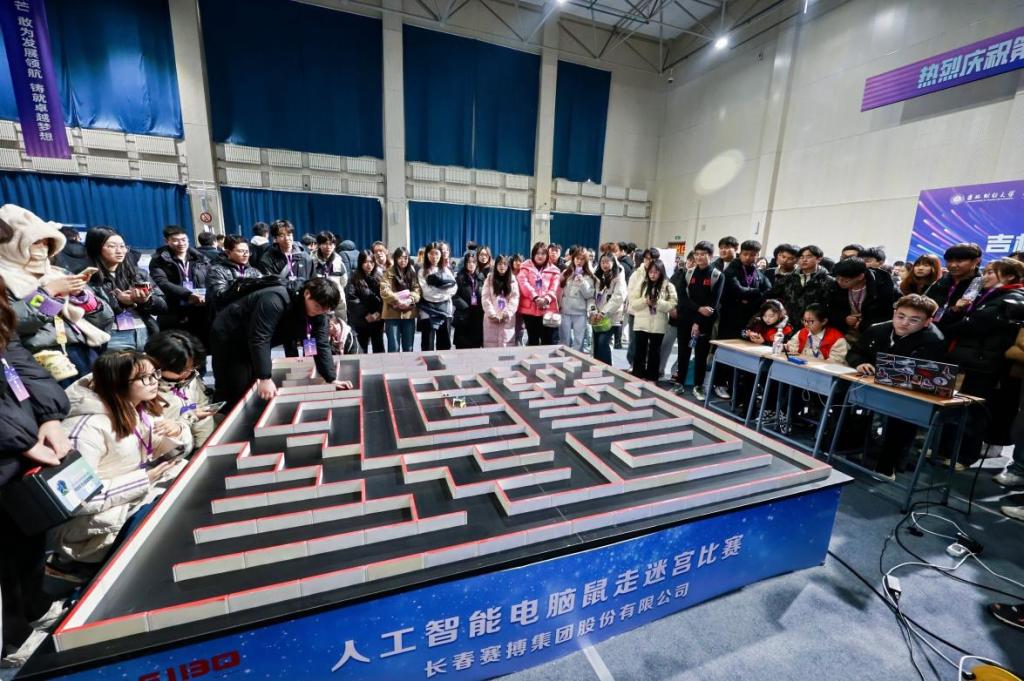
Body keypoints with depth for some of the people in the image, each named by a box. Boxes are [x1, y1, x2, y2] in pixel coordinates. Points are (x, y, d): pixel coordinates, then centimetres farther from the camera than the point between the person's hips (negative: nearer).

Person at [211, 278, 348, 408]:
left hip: (250, 344, 7)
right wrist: (265, 378, -38)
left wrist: (332, 379, -16)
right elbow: (259, 339, -37)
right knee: (232, 393, -6)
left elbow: (322, 345, -11)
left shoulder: (318, 314, -14)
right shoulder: (276, 301, -37)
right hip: (227, 337, -7)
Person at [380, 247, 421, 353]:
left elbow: (417, 290, 2)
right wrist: (398, 301, -23)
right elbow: (384, 291, -13)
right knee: (394, 348, 0)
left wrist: (409, 300, -16)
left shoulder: (412, 273, 12)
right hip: (392, 314, -4)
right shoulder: (389, 273, -1)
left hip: (409, 314, 4)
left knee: (408, 348, 11)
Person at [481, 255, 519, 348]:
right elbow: (485, 298, -2)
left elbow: (515, 299, -1)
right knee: (491, 344, 0)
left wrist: (506, 314, -11)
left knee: (507, 345, -2)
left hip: (507, 320, 0)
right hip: (491, 319, 0)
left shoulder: (512, 280, 8)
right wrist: (492, 315, -11)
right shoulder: (489, 279, 7)